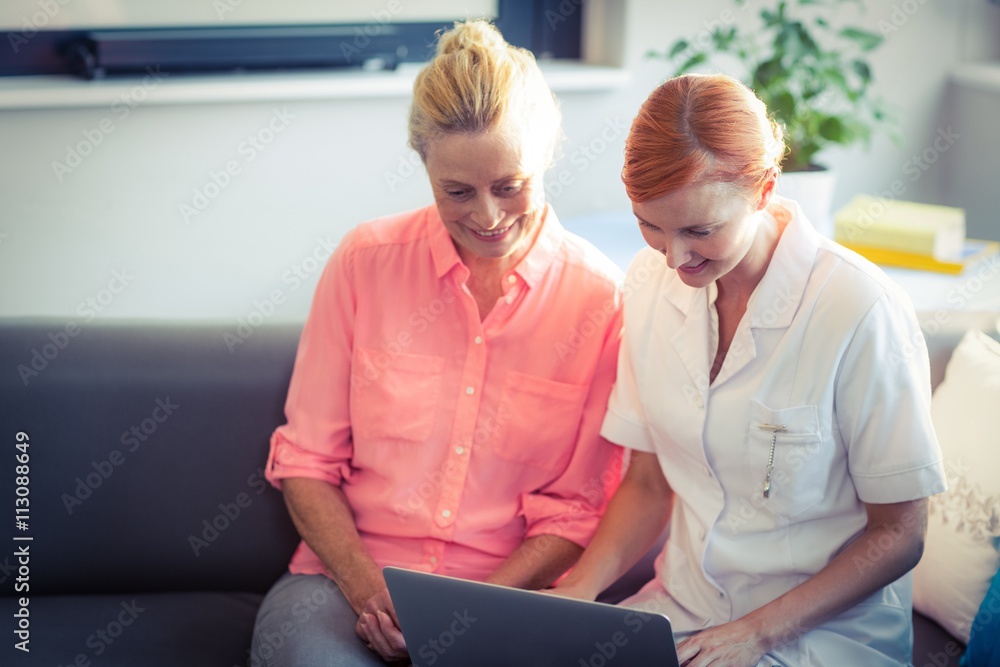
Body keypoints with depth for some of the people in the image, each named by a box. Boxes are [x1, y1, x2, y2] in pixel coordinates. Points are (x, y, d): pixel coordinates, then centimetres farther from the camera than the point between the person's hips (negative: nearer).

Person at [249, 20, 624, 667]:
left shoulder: (600, 297, -2)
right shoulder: (366, 261, 2)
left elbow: (576, 510, 2)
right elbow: (306, 460, 5)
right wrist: (365, 584, -11)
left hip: (508, 591, 0)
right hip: (346, 579, 0)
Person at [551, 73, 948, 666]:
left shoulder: (862, 311, -18)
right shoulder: (652, 282, 0)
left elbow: (899, 534, -10)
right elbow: (649, 483, 9)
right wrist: (582, 585, -8)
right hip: (683, 608, 5)